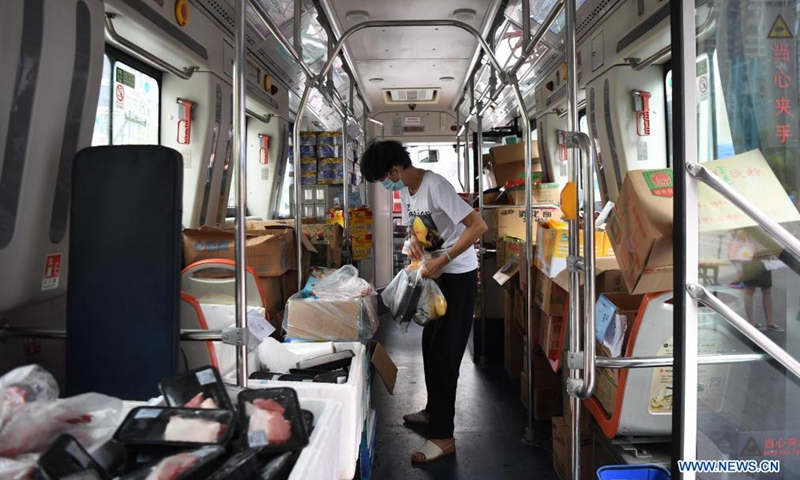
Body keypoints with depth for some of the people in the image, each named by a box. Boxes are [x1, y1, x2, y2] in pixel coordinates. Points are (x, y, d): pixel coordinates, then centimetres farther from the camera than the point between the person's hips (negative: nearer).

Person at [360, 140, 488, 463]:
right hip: (434, 274, 9)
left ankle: (443, 437, 3)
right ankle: (434, 410, 35)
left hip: (458, 275, -9)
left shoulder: (435, 186, -24)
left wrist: (442, 261, -29)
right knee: (430, 345, 17)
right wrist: (414, 240, -5)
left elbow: (479, 226, -29)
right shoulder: (405, 190, 4)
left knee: (444, 351, -6)